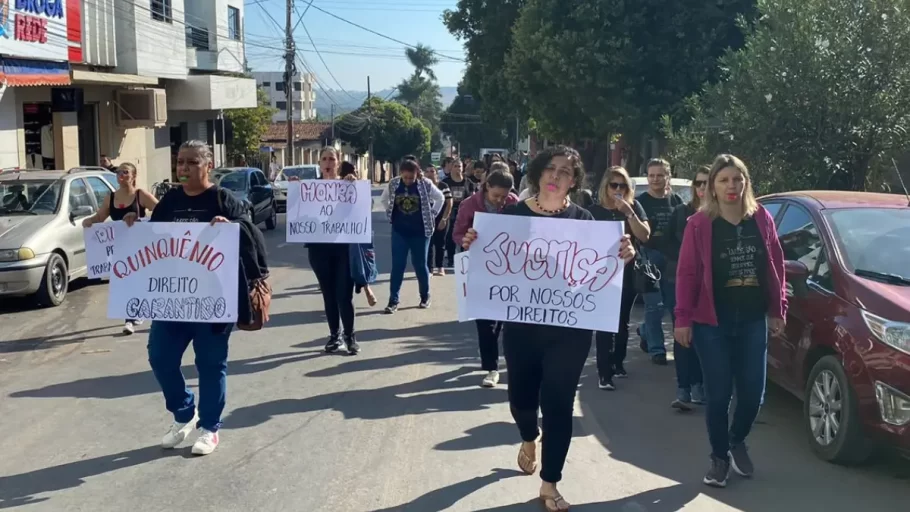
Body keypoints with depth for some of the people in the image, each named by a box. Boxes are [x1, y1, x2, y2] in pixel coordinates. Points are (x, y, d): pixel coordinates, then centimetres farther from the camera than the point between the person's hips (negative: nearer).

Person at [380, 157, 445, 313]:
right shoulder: (393, 184, -4)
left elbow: (440, 198, 5)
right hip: (399, 231, 2)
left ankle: (425, 297, 24)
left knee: (420, 265, 7)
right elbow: (384, 199, 14)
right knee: (397, 265, -1)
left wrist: (431, 215, 2)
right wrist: (391, 214, 7)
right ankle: (393, 301, 2)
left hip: (420, 231, -1)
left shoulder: (425, 184, -10)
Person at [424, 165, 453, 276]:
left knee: (440, 244, 6)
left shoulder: (443, 186, -3)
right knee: (428, 244, -1)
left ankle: (439, 268, 15)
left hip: (441, 219, -1)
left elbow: (449, 203, -3)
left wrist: (444, 219, -9)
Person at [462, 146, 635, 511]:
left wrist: (622, 256, -20)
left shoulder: (582, 218, 0)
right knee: (521, 396, 11)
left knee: (558, 403, 1)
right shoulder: (514, 213, 0)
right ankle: (529, 439, 48)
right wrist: (473, 246, -18)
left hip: (569, 328, -1)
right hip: (521, 324, 1)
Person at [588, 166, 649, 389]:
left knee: (622, 321, 15)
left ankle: (618, 362, 33)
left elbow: (645, 236, -9)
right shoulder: (595, 210, -1)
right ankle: (604, 373, -11)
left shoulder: (634, 207, 2)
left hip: (628, 273, 2)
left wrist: (628, 212, -19)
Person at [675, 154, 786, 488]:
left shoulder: (762, 219, 4)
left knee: (753, 393, 5)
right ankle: (719, 457, 20)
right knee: (718, 394, 2)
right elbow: (687, 273, -7)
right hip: (712, 323, -3)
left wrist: (777, 311, 7)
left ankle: (738, 441, 34)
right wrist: (682, 319, -10)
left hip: (753, 321, 3)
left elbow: (776, 267, 9)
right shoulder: (699, 223, -6)